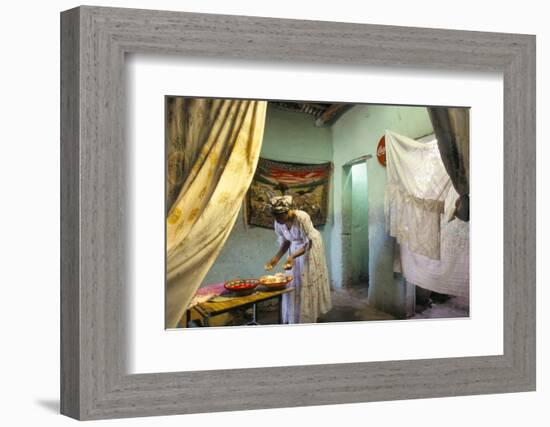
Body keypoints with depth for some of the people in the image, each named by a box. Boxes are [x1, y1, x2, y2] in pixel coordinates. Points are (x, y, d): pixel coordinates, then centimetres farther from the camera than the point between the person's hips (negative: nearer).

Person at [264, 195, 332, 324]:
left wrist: (292, 256, -43)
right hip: (295, 248, 5)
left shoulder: (302, 218, -36)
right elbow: (285, 242, -4)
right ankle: (293, 316, 15)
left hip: (311, 247, -5)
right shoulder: (278, 223, -18)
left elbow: (308, 243, -31)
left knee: (309, 281, 0)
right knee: (294, 281, 5)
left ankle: (310, 316, 11)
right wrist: (276, 258, -18)